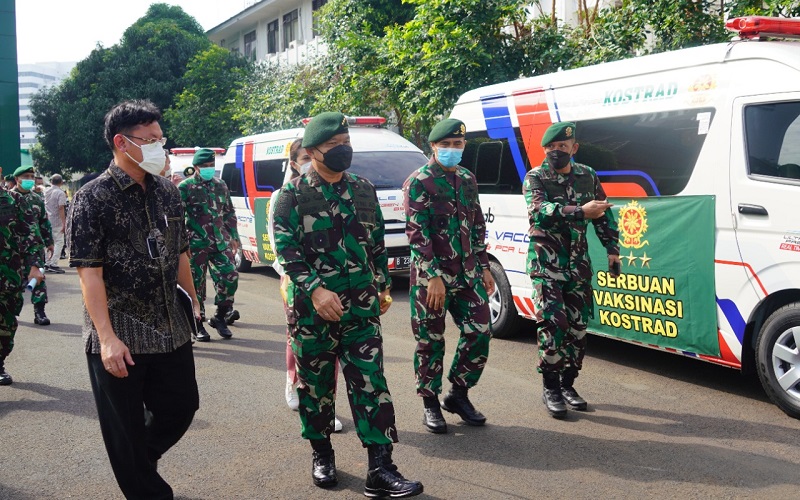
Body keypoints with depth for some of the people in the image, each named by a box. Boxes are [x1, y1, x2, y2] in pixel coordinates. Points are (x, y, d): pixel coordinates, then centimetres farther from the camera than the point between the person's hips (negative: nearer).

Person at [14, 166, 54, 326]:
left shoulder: (37, 199, 11)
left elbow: (44, 222, 16)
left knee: (38, 277, -3)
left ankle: (39, 312, 2)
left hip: (35, 246, 2)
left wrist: (49, 242, 15)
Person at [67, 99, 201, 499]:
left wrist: (193, 301, 18)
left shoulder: (167, 192, 7)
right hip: (119, 336, -5)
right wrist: (107, 338, -23)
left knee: (181, 406, 13)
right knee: (125, 431, 5)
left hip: (171, 330, 6)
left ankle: (141, 460, 40)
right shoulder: (93, 198, -11)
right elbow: (89, 272, -16)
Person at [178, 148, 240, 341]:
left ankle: (220, 317, 15)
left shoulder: (220, 185, 13)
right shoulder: (186, 187, -3)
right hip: (197, 245, -4)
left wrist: (233, 237, 16)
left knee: (230, 277, -3)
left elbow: (229, 213, 20)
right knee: (197, 284, 2)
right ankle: (198, 325, 14)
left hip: (220, 242, 5)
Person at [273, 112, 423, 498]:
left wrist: (382, 287, 16)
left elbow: (377, 242, 17)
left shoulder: (364, 190, 9)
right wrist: (315, 290, -21)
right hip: (311, 306, -3)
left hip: (361, 306, 3)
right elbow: (286, 248, -11)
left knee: (370, 382, -3)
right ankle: (321, 454, 30)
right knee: (316, 382, 10)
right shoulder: (294, 193, -4)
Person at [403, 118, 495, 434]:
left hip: (467, 274, 6)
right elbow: (416, 233, -14)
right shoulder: (419, 183, -8)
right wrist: (433, 276, -19)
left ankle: (458, 395, 21)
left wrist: (483, 267, 13)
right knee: (430, 342, 3)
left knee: (479, 333, 2)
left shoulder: (467, 179, 12)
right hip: (430, 275, -6)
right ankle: (430, 403, 19)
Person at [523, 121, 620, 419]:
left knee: (578, 325, 5)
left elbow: (604, 215, 16)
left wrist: (612, 249, 8)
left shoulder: (587, 176, 9)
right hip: (546, 264, -4)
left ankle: (568, 384, 19)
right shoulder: (535, 178, -5)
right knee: (553, 323, -12)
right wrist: (580, 211, -32)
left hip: (578, 265, 4)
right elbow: (538, 211, -24)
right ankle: (550, 388, 0)